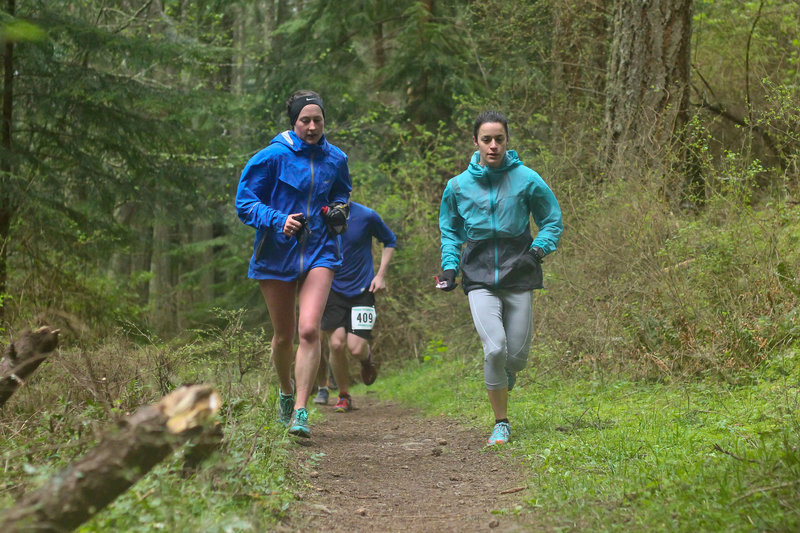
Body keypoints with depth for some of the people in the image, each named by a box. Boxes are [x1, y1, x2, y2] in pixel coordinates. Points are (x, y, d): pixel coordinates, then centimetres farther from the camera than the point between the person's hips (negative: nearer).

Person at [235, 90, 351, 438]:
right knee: (284, 336, 9)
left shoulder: (335, 159, 6)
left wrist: (339, 210, 4)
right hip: (277, 253, -1)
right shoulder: (273, 157, -6)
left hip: (319, 252, 1)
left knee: (309, 330, -17)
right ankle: (286, 392, 38)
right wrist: (278, 220, -21)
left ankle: (300, 411, -14)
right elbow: (245, 203, -5)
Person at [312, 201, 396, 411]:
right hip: (333, 289, 1)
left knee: (356, 348, -11)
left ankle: (367, 358, 29)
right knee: (336, 344, -11)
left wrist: (381, 275, 0)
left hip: (362, 289, -1)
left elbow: (390, 241, 7)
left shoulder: (367, 216, -9)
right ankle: (344, 396, 11)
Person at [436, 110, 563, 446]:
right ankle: (501, 423, -3)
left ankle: (504, 378, 39)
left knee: (516, 356, 0)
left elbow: (552, 221, 11)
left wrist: (537, 251, -6)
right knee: (494, 348, -17)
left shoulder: (527, 180, 0)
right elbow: (450, 229, 20)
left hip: (518, 276, 0)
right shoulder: (458, 186, 5)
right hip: (479, 278, 0)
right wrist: (449, 266, 6)